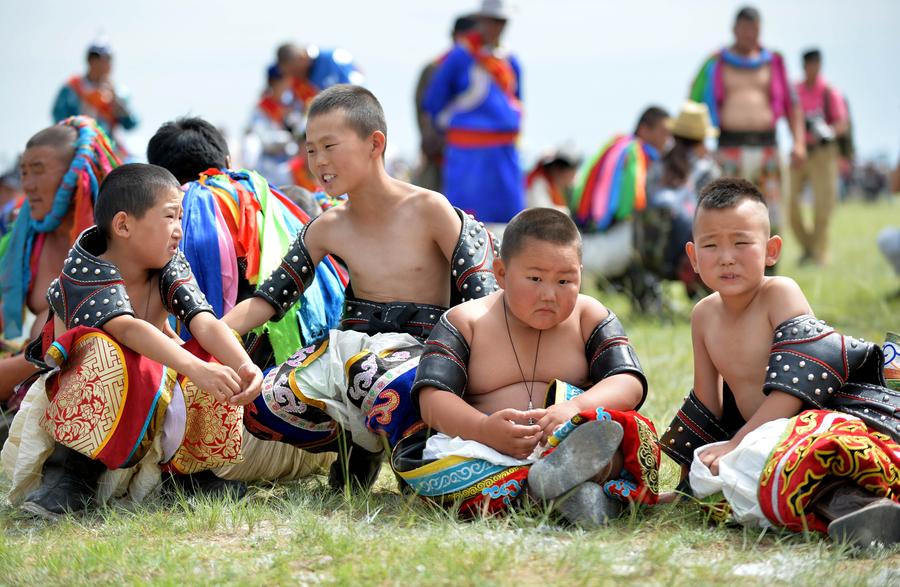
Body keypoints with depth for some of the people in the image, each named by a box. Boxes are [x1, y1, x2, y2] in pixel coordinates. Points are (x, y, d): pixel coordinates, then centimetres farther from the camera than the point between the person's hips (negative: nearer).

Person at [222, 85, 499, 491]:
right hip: (351, 347, 5)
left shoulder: (428, 210, -6)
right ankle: (361, 442, 4)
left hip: (419, 349, -5)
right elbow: (267, 299, 6)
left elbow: (482, 302, -7)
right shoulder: (328, 230, 6)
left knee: (396, 393, -42)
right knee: (260, 406, -20)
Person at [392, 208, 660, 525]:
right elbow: (433, 398, -7)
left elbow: (630, 385, -3)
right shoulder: (465, 323, 6)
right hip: (485, 453, -1)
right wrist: (483, 428, -29)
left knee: (636, 435, -26)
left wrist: (575, 407, -25)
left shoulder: (589, 317, 10)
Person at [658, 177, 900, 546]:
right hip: (757, 435, 9)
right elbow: (707, 406, 18)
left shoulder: (781, 295, -14)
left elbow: (791, 392, -22)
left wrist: (738, 443, -27)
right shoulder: (704, 316, 7)